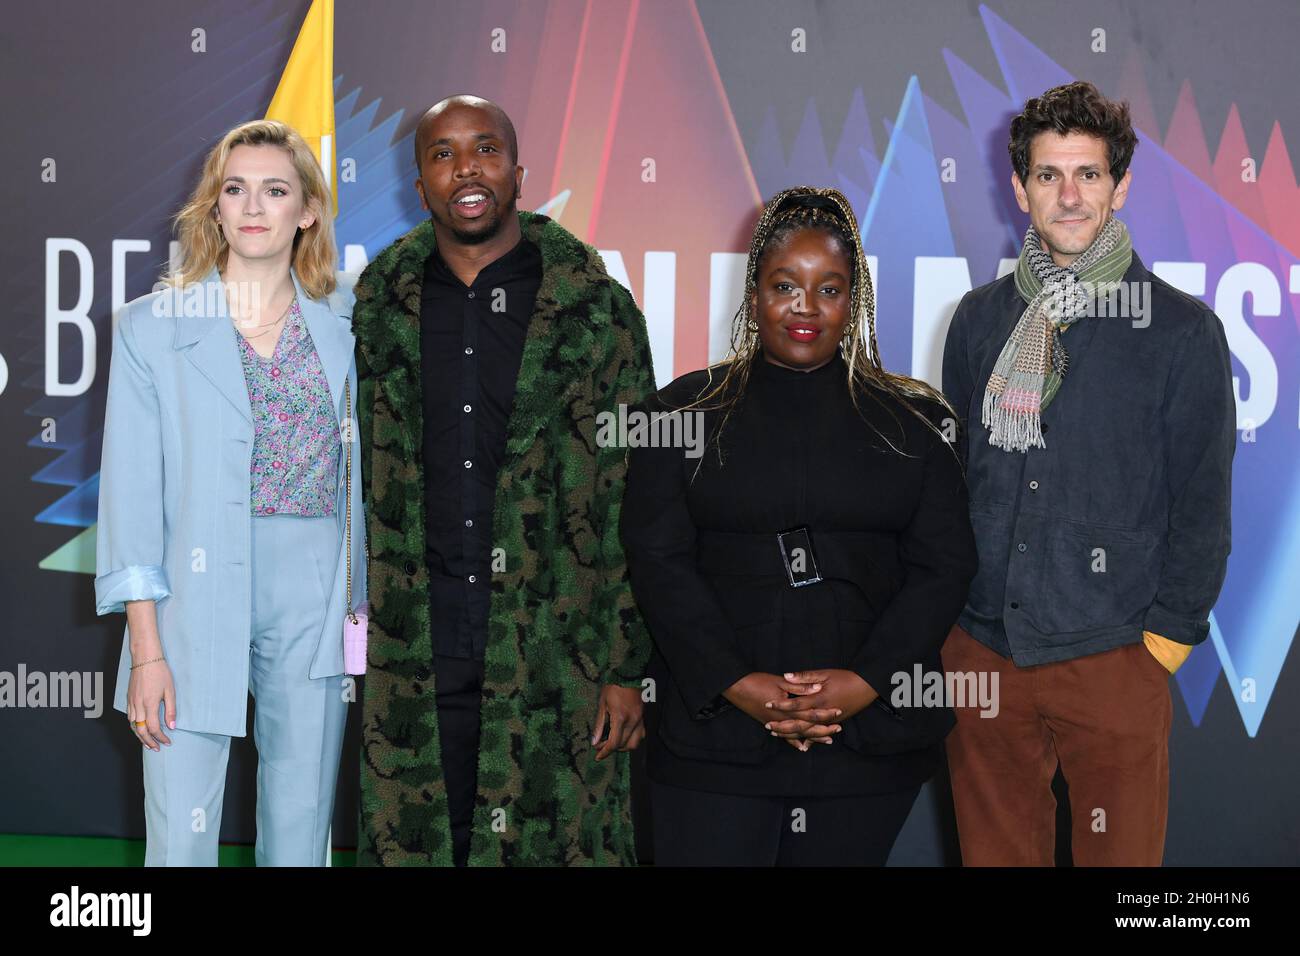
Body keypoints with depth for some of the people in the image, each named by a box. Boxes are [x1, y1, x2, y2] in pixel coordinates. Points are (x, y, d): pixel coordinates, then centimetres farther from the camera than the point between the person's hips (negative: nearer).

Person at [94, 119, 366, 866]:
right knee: (181, 840, -3)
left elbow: (361, 477, 12)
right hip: (198, 605, -2)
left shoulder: (343, 327, 8)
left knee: (302, 837, 8)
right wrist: (147, 650, -9)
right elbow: (131, 492, -3)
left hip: (316, 604, 3)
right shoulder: (153, 327, 1)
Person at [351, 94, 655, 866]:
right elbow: (350, 478, 14)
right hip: (412, 654, 2)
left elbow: (636, 504, -1)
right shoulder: (379, 308, 8)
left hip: (555, 654, -2)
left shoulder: (596, 309, 0)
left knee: (556, 844, 1)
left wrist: (629, 668, -4)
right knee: (413, 841, 6)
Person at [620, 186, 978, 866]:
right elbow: (657, 560, 0)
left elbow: (944, 565, 4)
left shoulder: (912, 420, 9)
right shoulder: (688, 411, 7)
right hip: (715, 735, -1)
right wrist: (737, 683, -11)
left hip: (871, 741, 1)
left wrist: (866, 681, -9)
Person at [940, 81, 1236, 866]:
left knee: (1120, 856, 5)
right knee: (994, 853, 12)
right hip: (982, 652, 3)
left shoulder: (1183, 331, -2)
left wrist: (1167, 637, -5)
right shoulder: (982, 318, 7)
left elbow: (1201, 507, -1)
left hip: (1112, 661, -3)